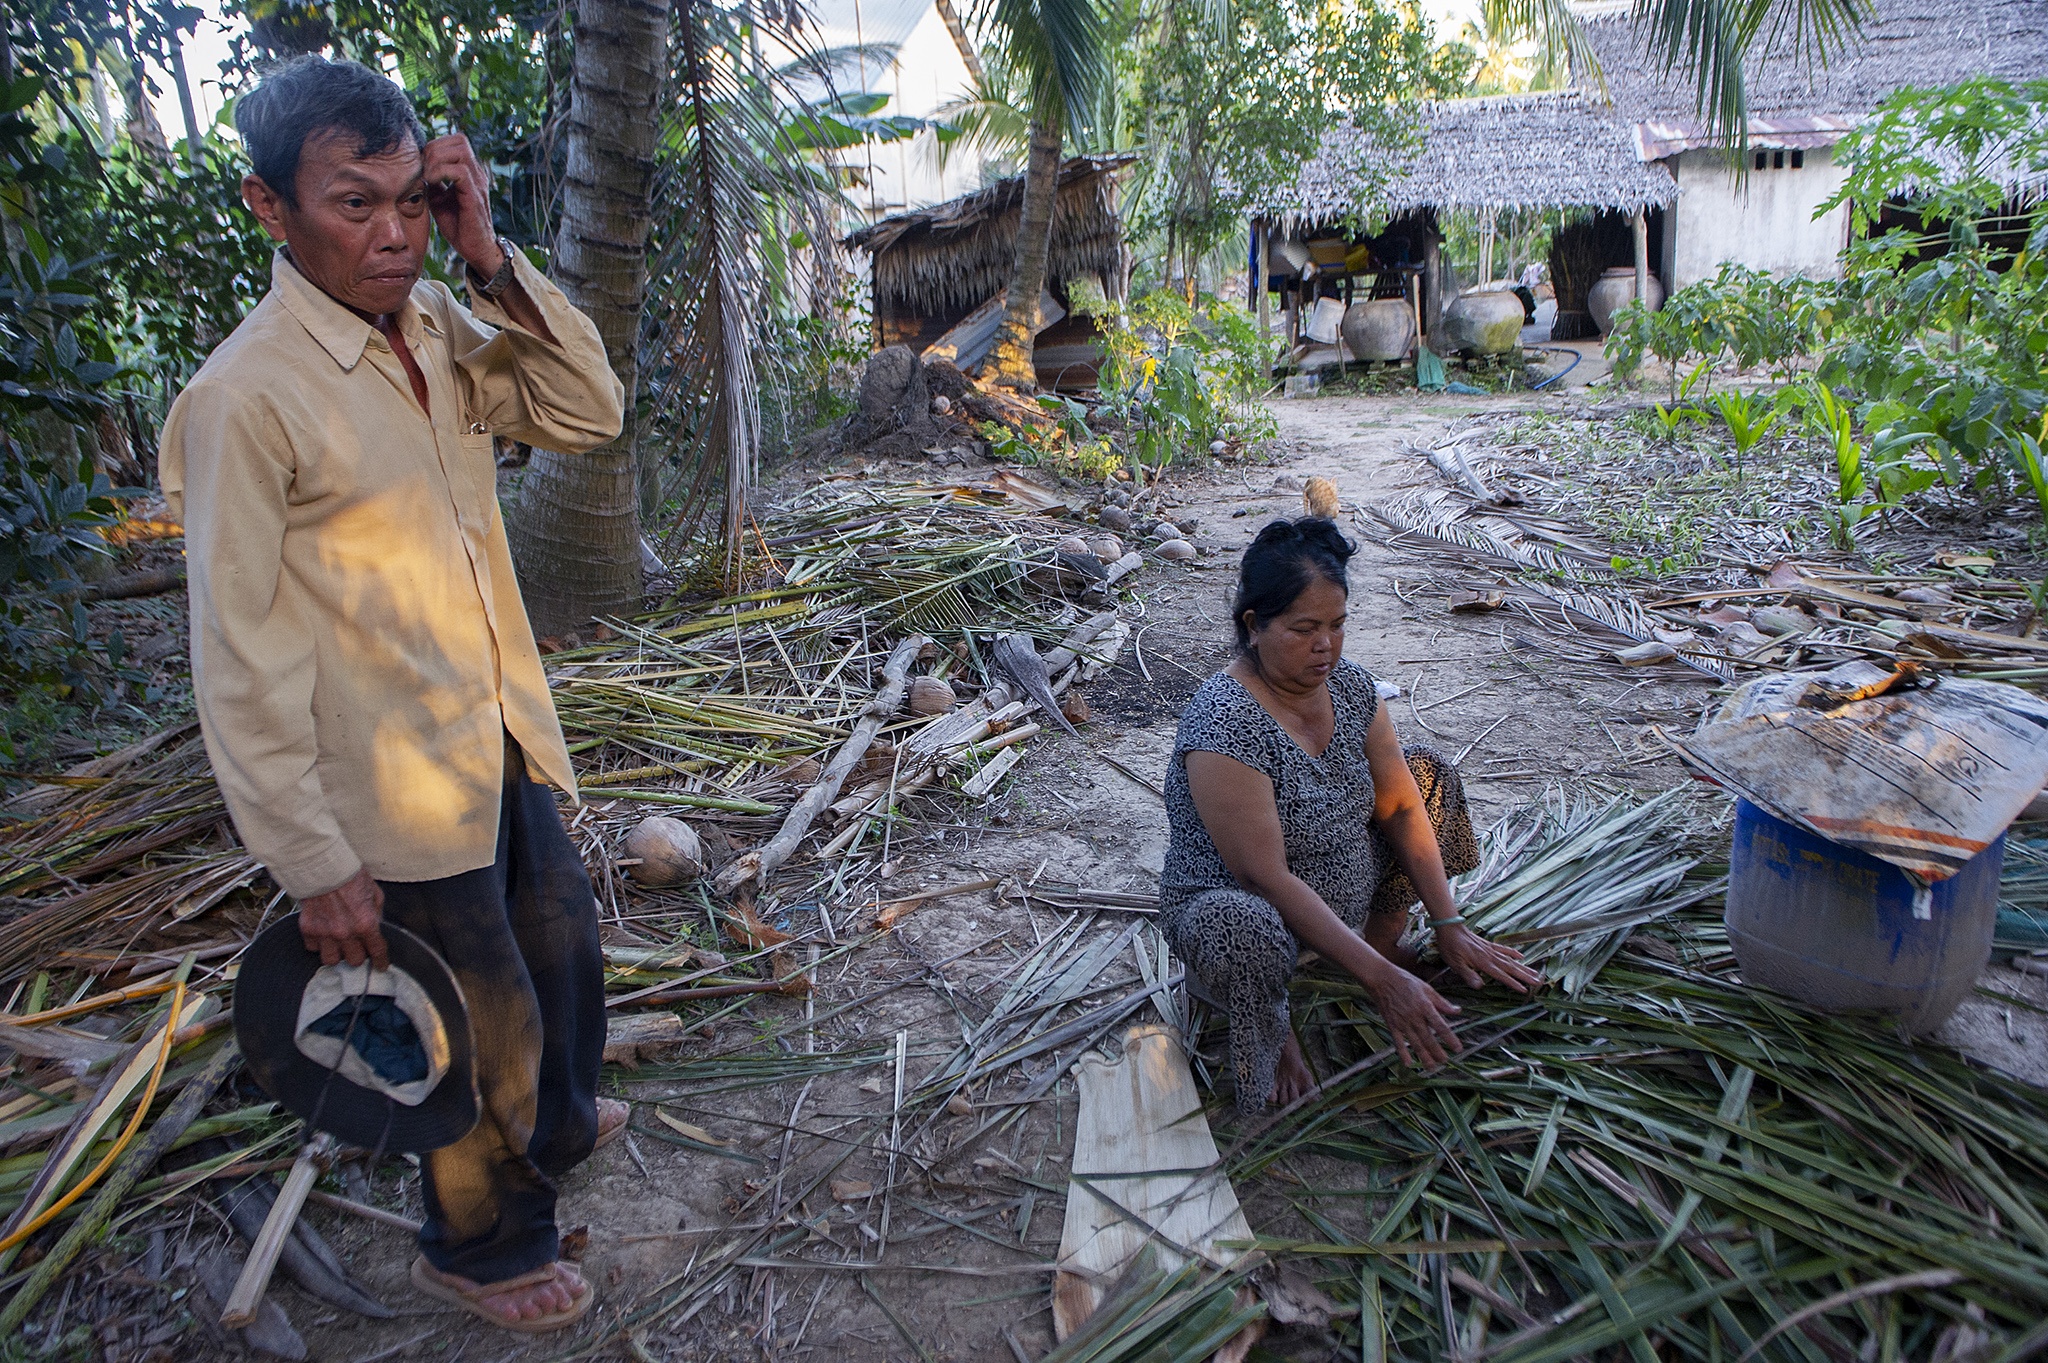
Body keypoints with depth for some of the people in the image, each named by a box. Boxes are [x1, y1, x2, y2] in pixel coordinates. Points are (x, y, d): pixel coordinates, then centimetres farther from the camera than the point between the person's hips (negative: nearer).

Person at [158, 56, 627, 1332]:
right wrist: (316, 866, -16)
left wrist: (491, 255, -14)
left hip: (509, 745, 7)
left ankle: (555, 1122, 57)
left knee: (564, 950, 26)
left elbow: (591, 411, -2)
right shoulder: (244, 397, -20)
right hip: (401, 797, -7)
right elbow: (243, 661, -19)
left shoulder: (440, 328, 0)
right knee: (487, 1021, 11)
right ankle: (483, 1243, 39)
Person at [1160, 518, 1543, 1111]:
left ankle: (1385, 939, 15)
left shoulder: (1350, 685, -7)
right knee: (1239, 927, -43)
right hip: (1233, 906, -7)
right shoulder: (1225, 722, -31)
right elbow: (1270, 880, -32)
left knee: (1429, 772, 7)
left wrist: (1449, 926, -5)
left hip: (1348, 901, 8)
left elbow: (1402, 806, 1)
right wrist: (1382, 981, -31)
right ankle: (1270, 1023, -7)